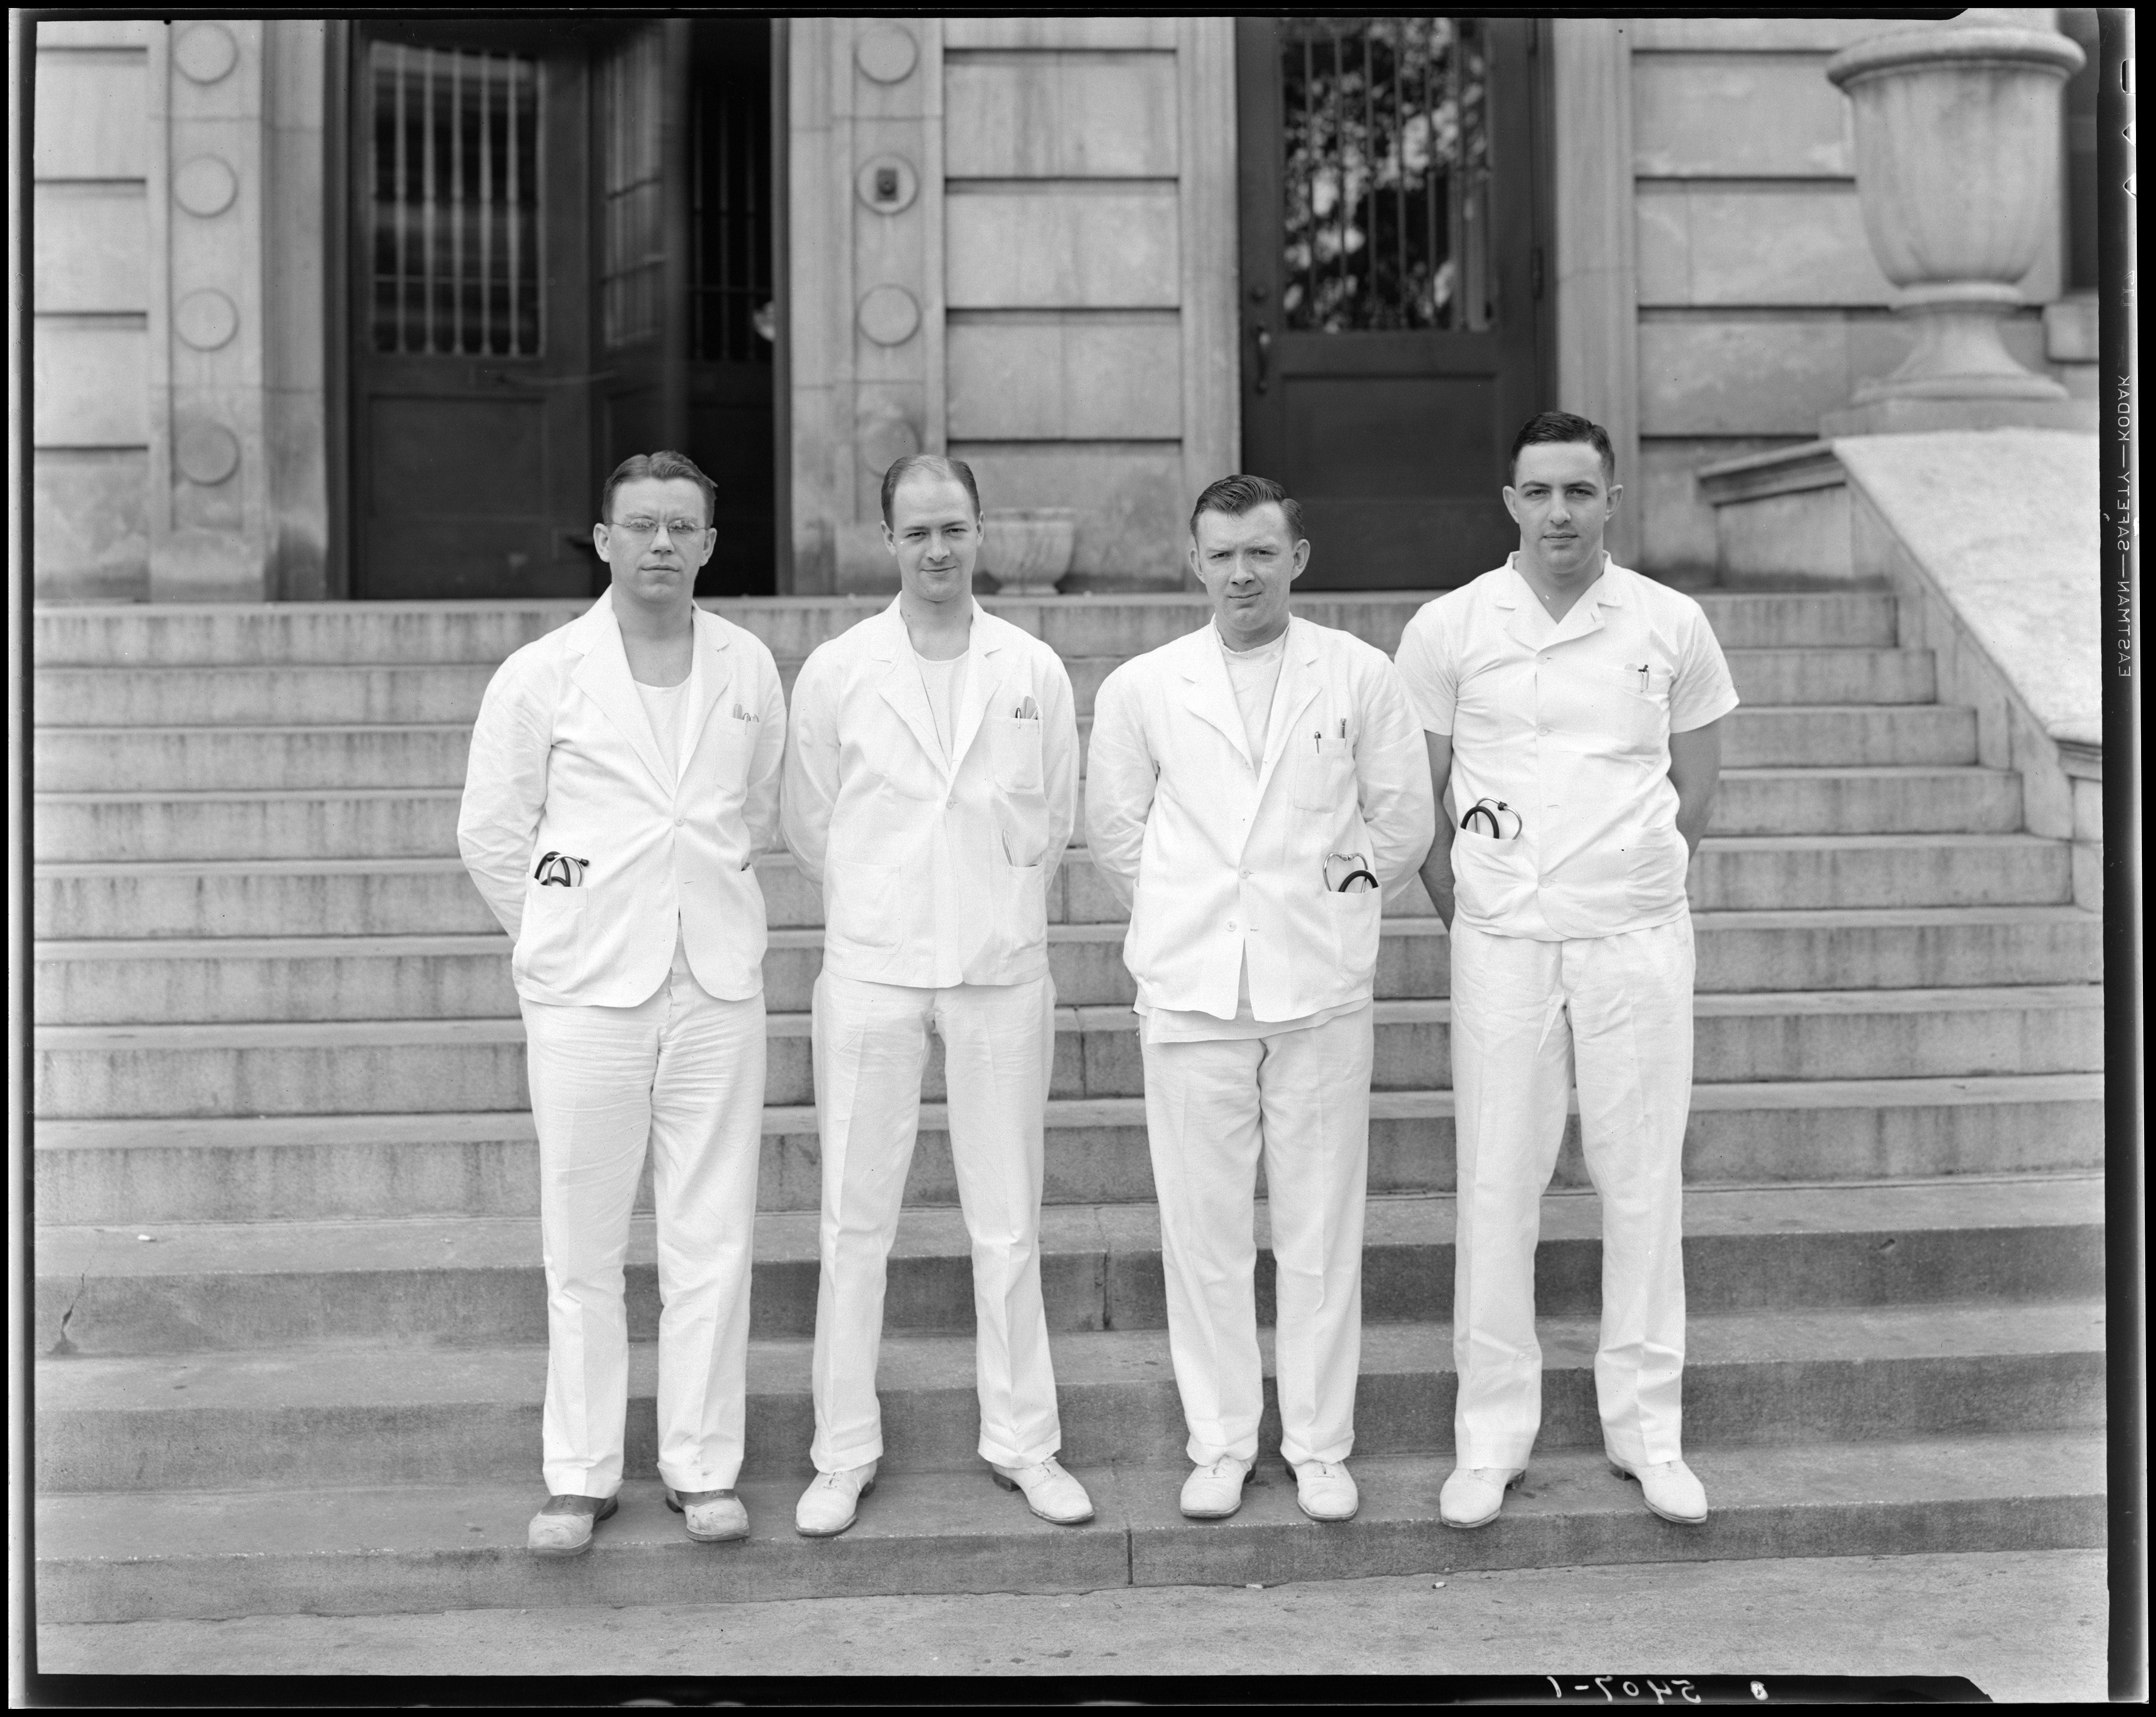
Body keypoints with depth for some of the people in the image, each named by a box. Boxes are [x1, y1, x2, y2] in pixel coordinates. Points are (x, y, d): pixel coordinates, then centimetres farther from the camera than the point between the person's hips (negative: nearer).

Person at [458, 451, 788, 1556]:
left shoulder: (750, 668, 5)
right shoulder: (540, 676, -3)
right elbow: (489, 834, 5)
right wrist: (568, 933, 9)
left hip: (716, 984, 2)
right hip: (586, 989, -2)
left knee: (712, 1237, 5)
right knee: (583, 1243, 4)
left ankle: (702, 1466, 16)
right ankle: (579, 1474, 15)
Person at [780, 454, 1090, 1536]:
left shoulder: (1036, 672, 2)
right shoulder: (836, 673, 0)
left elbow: (1054, 822, 11)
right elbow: (808, 826, 8)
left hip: (1002, 968, 1)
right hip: (872, 970, -1)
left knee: (1008, 1223, 7)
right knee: (855, 1221, 4)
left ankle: (1023, 1443, 20)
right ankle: (843, 1455, 15)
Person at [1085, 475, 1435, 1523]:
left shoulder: (1360, 677, 3)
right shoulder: (1140, 689, 5)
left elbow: (1403, 822, 10)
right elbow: (1113, 830, 13)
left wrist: (1330, 906, 12)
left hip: (1320, 988, 0)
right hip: (1191, 991, 1)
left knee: (1321, 1229, 4)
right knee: (1203, 1228, 4)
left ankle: (1320, 1446, 16)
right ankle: (1219, 1443, 16)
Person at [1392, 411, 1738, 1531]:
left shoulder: (1671, 627, 2)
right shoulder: (1448, 630, 0)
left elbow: (1696, 782, 13)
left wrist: (1636, 886, 10)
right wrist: (1464, 909, 6)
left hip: (1639, 935, 1)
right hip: (1501, 942, -1)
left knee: (1643, 1182, 5)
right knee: (1496, 1187, 1)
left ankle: (1646, 1429, 18)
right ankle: (1491, 1438, 12)